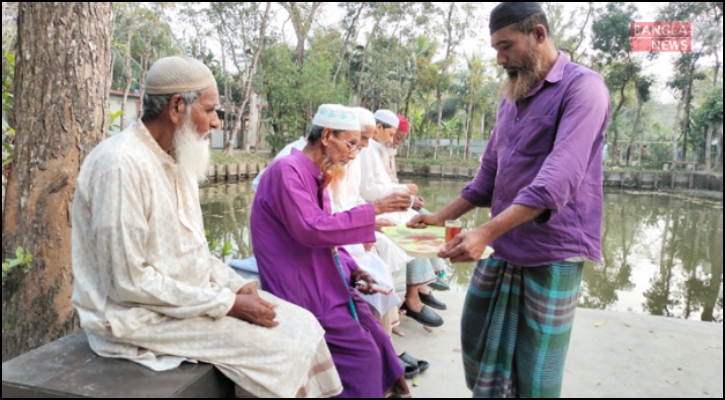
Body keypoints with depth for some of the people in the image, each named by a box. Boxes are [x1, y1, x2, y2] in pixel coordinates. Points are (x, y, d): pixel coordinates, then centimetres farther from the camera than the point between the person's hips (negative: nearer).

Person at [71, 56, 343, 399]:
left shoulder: (178, 159, 6)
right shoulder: (123, 164, -22)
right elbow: (129, 282, -24)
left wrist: (237, 286, -3)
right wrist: (228, 303, -20)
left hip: (190, 297, 8)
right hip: (141, 314, -8)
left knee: (302, 325, 0)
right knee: (279, 350, -15)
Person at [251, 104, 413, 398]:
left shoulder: (317, 176, 12)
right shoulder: (287, 170, -16)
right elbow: (311, 230, -27)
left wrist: (352, 270, 1)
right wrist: (373, 209, -23)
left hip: (326, 283, 9)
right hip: (303, 291, -8)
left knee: (378, 343, 5)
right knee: (362, 353, -10)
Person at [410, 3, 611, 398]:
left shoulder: (582, 87, -11)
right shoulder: (511, 99, 14)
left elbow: (559, 179, -25)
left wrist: (486, 232, -32)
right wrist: (441, 217, 9)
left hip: (550, 256, -7)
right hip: (500, 251, 7)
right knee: (480, 347, 15)